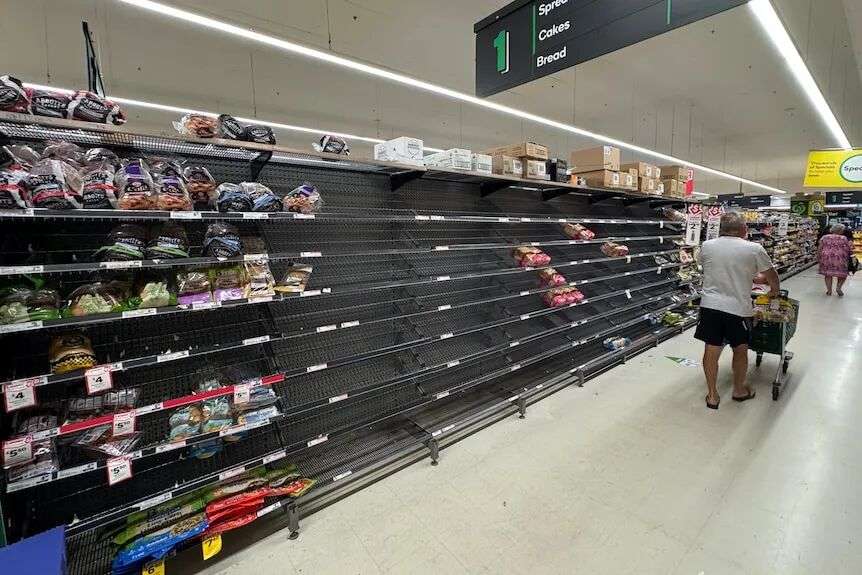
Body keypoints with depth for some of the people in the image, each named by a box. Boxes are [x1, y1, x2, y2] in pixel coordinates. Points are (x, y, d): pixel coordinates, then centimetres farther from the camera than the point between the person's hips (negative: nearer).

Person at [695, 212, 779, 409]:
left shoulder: (706, 246, 2)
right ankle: (739, 390, 37)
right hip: (738, 308, -1)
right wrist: (774, 290, 31)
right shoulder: (754, 249, -2)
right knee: (740, 350, 19)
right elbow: (772, 275, 11)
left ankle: (712, 395, 21)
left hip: (710, 305, 1)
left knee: (711, 351, 10)